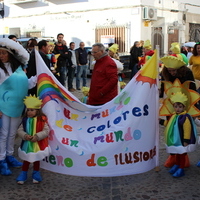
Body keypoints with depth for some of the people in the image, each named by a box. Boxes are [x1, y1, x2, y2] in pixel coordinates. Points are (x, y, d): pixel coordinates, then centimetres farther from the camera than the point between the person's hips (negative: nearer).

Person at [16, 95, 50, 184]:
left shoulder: (42, 120, -13)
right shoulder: (25, 120, -4)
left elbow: (46, 131, -16)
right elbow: (20, 130, -4)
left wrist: (37, 136, -27)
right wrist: (25, 135, -23)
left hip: (38, 145, -2)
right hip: (26, 145, 2)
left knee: (36, 160, 16)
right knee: (26, 160, 13)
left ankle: (36, 175, 33)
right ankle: (23, 175, 26)